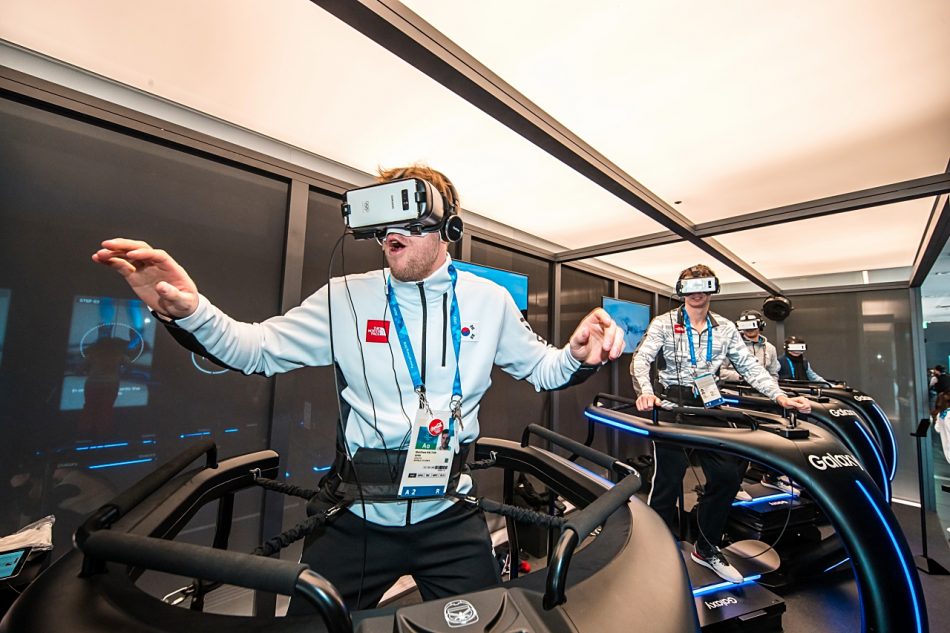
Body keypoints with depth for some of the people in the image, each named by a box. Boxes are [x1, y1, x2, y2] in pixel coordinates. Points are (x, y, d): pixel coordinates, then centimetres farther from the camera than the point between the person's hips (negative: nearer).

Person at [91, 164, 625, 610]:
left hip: (451, 518, 1)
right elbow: (259, 349, -3)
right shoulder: (345, 298, -6)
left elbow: (541, 368, 4)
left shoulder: (490, 300, -4)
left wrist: (578, 358, -17)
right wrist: (188, 311, -21)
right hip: (357, 516, 0)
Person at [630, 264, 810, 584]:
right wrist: (645, 392, -30)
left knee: (727, 476, 2)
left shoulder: (725, 328, 10)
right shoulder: (664, 323, -3)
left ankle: (707, 547, 24)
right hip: (672, 404, -4)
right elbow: (641, 359, -13)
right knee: (668, 480, -2)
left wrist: (780, 396, -5)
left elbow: (750, 366, 9)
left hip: (709, 405, 5)